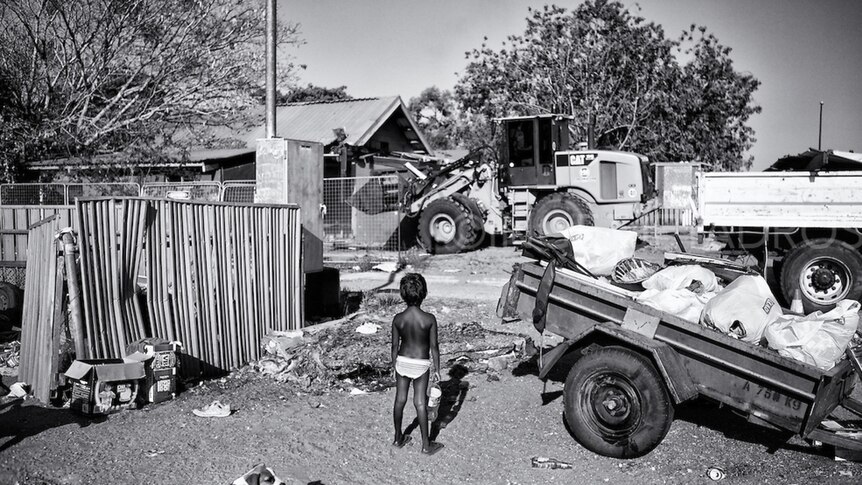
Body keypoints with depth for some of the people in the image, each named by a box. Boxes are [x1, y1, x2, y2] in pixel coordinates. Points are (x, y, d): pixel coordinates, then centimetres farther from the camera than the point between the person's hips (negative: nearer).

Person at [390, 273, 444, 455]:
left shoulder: (398, 319, -11)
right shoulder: (429, 319, -17)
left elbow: (394, 346, -3)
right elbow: (434, 346, -10)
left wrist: (394, 365, 12)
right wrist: (437, 368, 2)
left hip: (402, 361, 2)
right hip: (421, 363, -2)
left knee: (400, 399, 14)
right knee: (420, 402, 5)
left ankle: (398, 438, 29)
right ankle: (426, 445, 14)